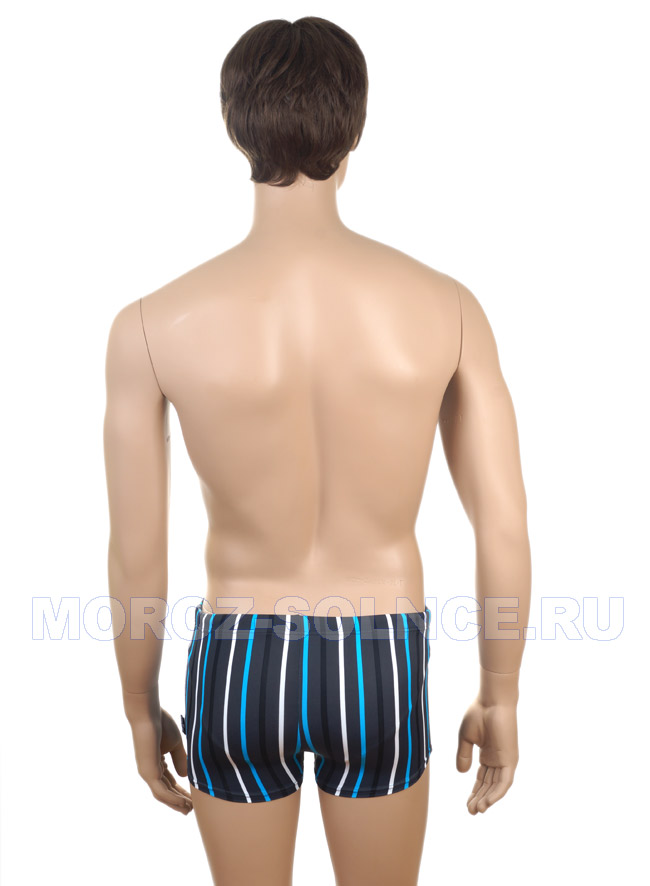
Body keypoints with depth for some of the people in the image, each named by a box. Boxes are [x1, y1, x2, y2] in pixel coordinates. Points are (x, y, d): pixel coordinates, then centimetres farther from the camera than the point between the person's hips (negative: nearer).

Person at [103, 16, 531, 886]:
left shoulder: (153, 325, -16)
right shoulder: (445, 307, -14)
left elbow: (137, 555, -9)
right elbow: (505, 531, -9)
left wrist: (140, 708, 8)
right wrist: (500, 697, 7)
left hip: (238, 664, 0)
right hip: (381, 664, 1)